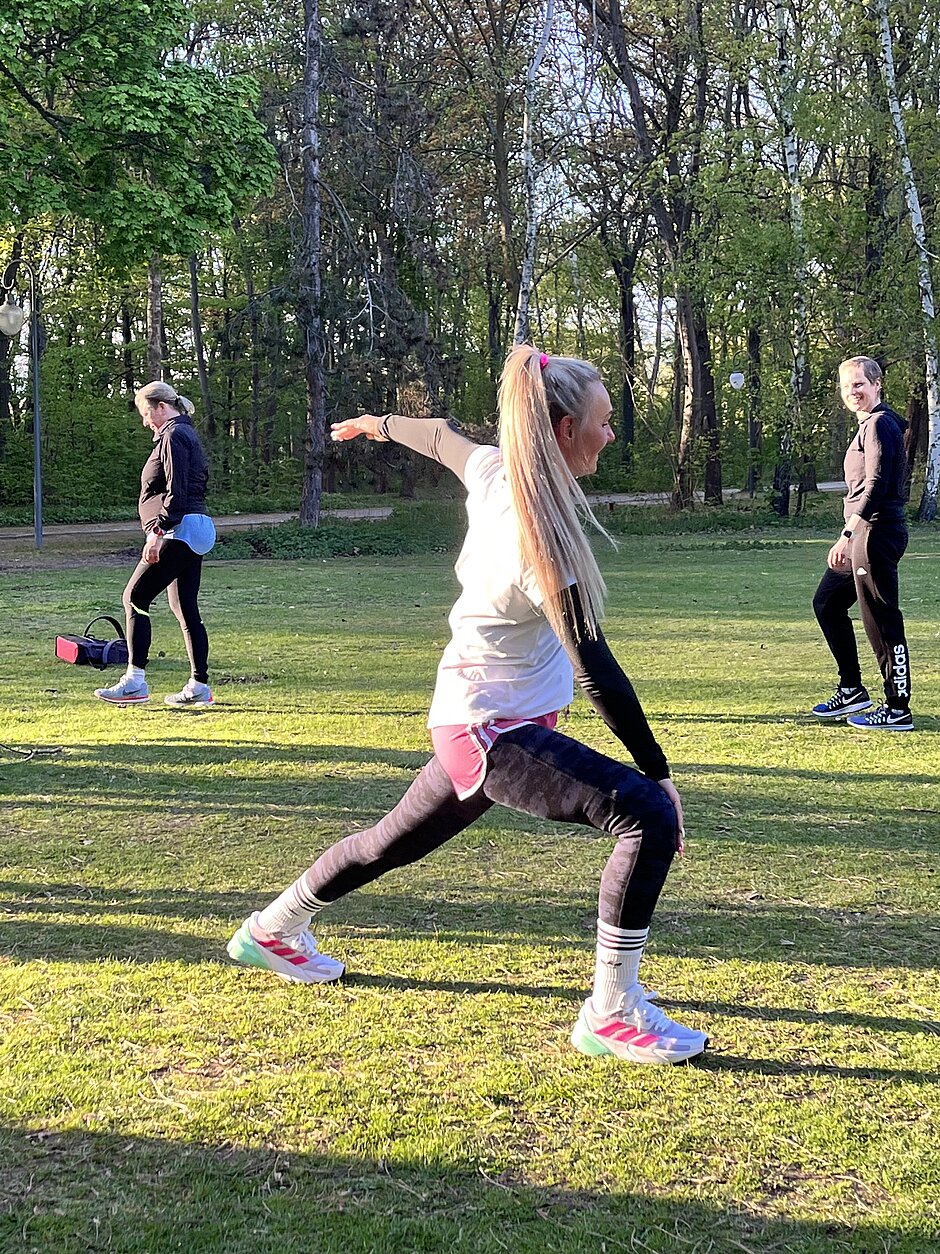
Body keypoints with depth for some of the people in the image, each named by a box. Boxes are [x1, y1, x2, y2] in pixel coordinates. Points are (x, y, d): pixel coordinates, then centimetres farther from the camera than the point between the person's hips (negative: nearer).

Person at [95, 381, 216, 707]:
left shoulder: (173, 436, -10)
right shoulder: (187, 434, 21)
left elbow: (176, 491, -19)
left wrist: (158, 531, -22)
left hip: (180, 531, -10)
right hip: (198, 531, 10)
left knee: (135, 597, -8)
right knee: (185, 607, 10)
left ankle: (135, 681, -11)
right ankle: (199, 686, 10)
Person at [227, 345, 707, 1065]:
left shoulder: (492, 470, -3)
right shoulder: (543, 538, -27)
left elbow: (441, 436, 20)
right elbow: (596, 670, -26)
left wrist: (382, 424, 41)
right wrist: (659, 773, -21)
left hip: (470, 721, 9)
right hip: (496, 732, -9)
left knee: (395, 843, 27)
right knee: (648, 816, -20)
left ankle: (272, 929, 47)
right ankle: (612, 1012, -13)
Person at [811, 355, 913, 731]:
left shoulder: (879, 424, -12)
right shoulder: (869, 425, 19)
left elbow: (876, 484, -21)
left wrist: (847, 535, -24)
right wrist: (849, 536, 21)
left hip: (876, 533, -11)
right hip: (862, 535, 11)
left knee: (882, 621, -7)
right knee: (827, 603, 18)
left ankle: (898, 710, -1)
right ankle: (852, 690, 25)